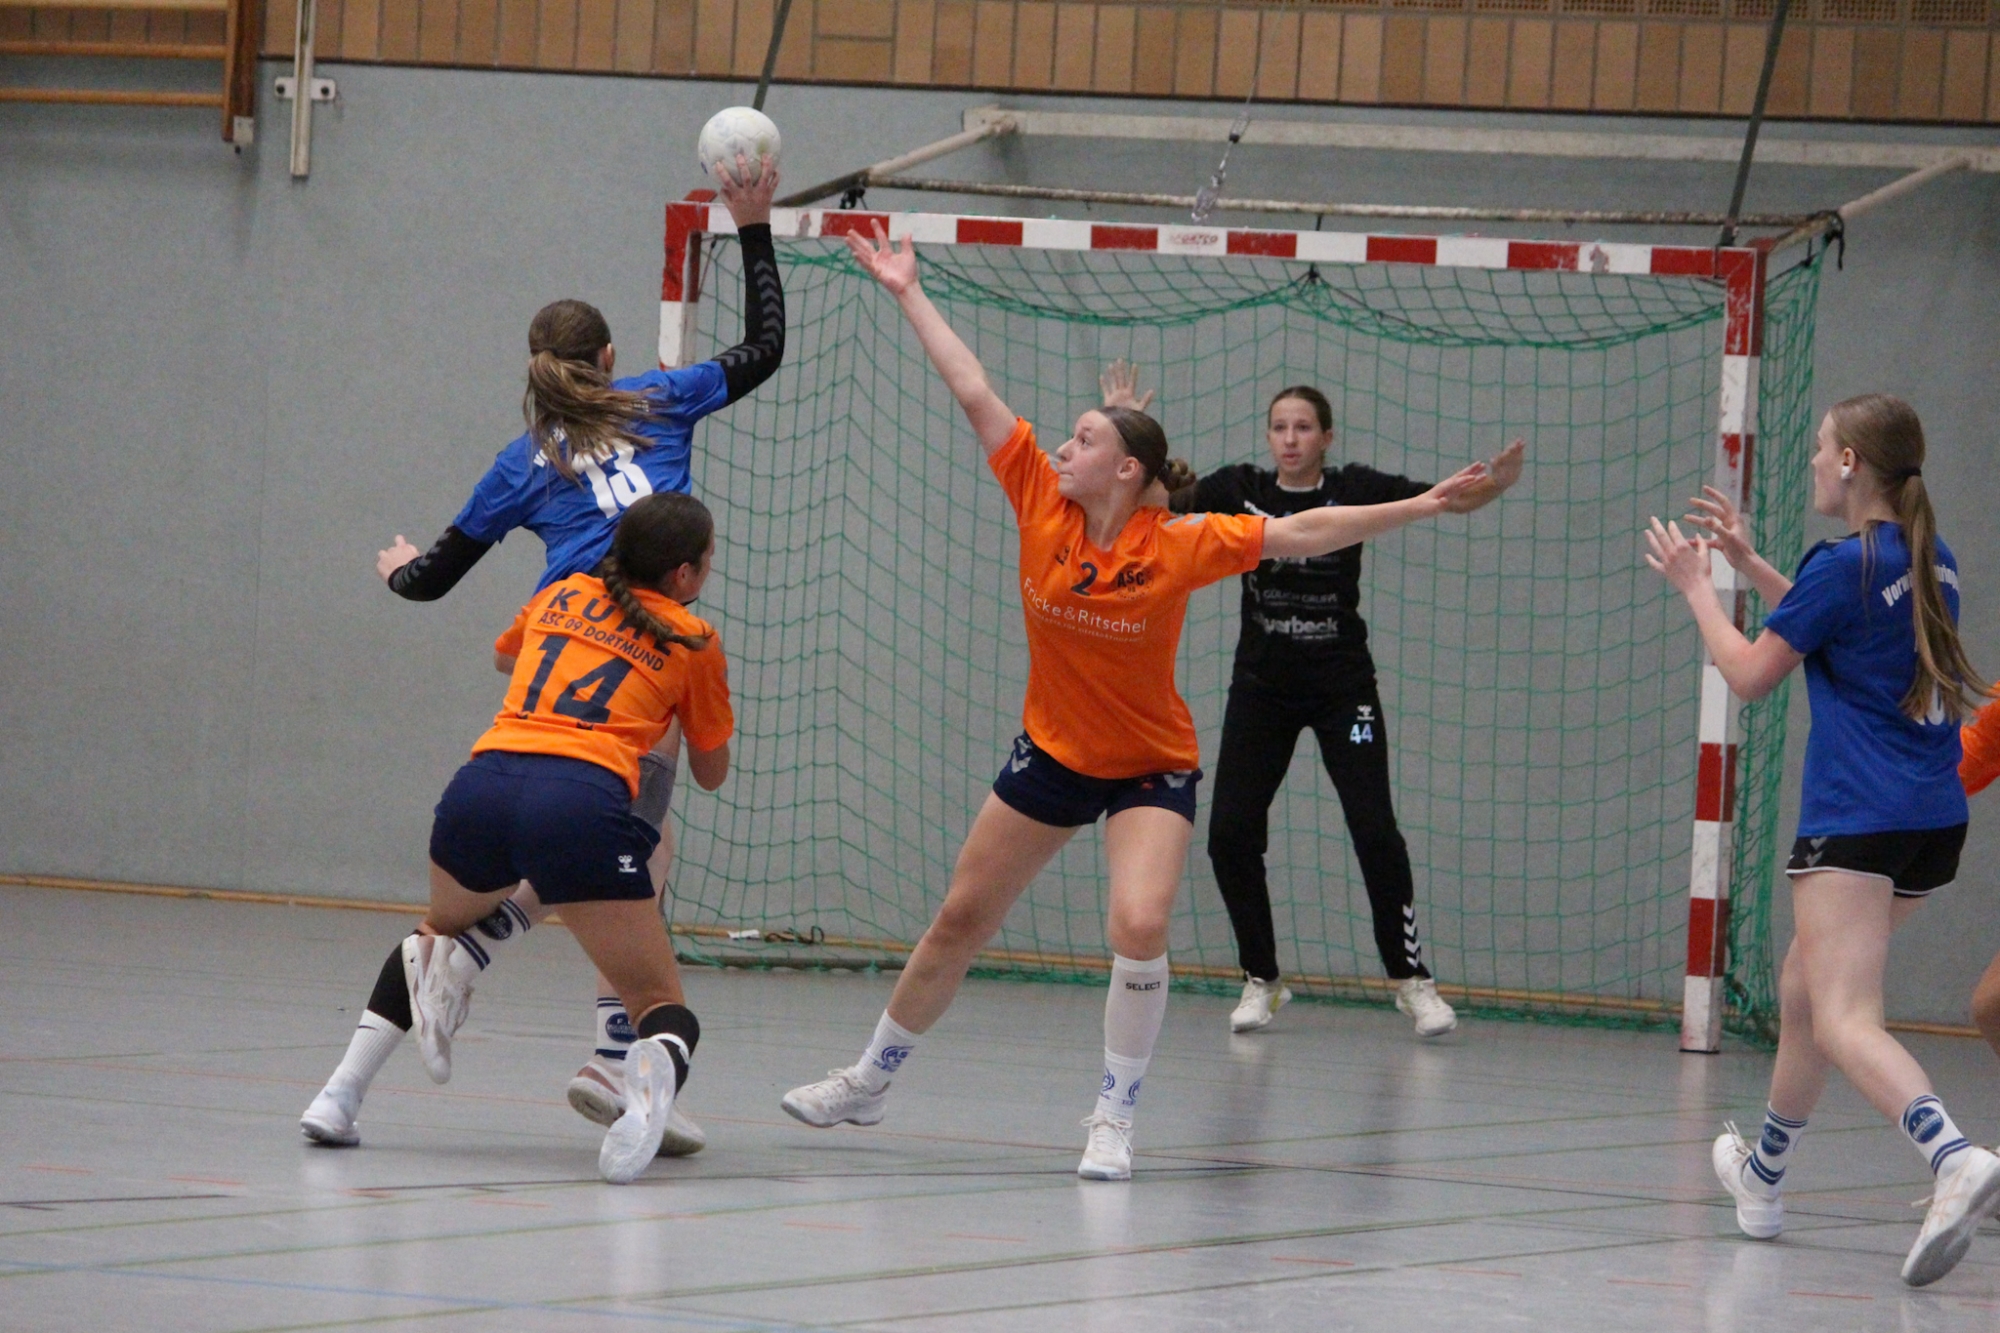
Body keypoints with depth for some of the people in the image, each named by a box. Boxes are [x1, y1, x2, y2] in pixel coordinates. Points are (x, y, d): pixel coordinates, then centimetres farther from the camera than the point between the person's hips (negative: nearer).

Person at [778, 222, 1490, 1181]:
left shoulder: (1182, 546, -19)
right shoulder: (1042, 505, -12)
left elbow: (1302, 533, -18)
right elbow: (974, 394, -11)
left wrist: (1421, 506, -24)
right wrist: (910, 295, -8)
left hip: (1151, 769, -3)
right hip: (1049, 755, 3)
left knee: (1139, 927, -24)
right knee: (957, 923, 12)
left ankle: (1113, 1119, -8)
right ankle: (868, 1082, 29)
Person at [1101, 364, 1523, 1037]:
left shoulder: (1355, 490, -6)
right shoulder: (1240, 490, -2)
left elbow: (1451, 500, -9)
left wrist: (1492, 483, -30)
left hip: (1342, 687, -2)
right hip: (1260, 687, 2)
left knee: (1375, 831, -10)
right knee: (1231, 833, -5)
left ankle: (1411, 978, 4)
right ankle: (1261, 981, 12)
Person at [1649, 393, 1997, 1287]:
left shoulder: (1844, 565, -12)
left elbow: (1751, 675, -2)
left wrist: (1694, 584, 11)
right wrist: (1747, 562, 31)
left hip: (1857, 823, -9)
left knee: (1844, 1021, -20)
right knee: (1802, 989, 25)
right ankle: (1763, 1178, 40)